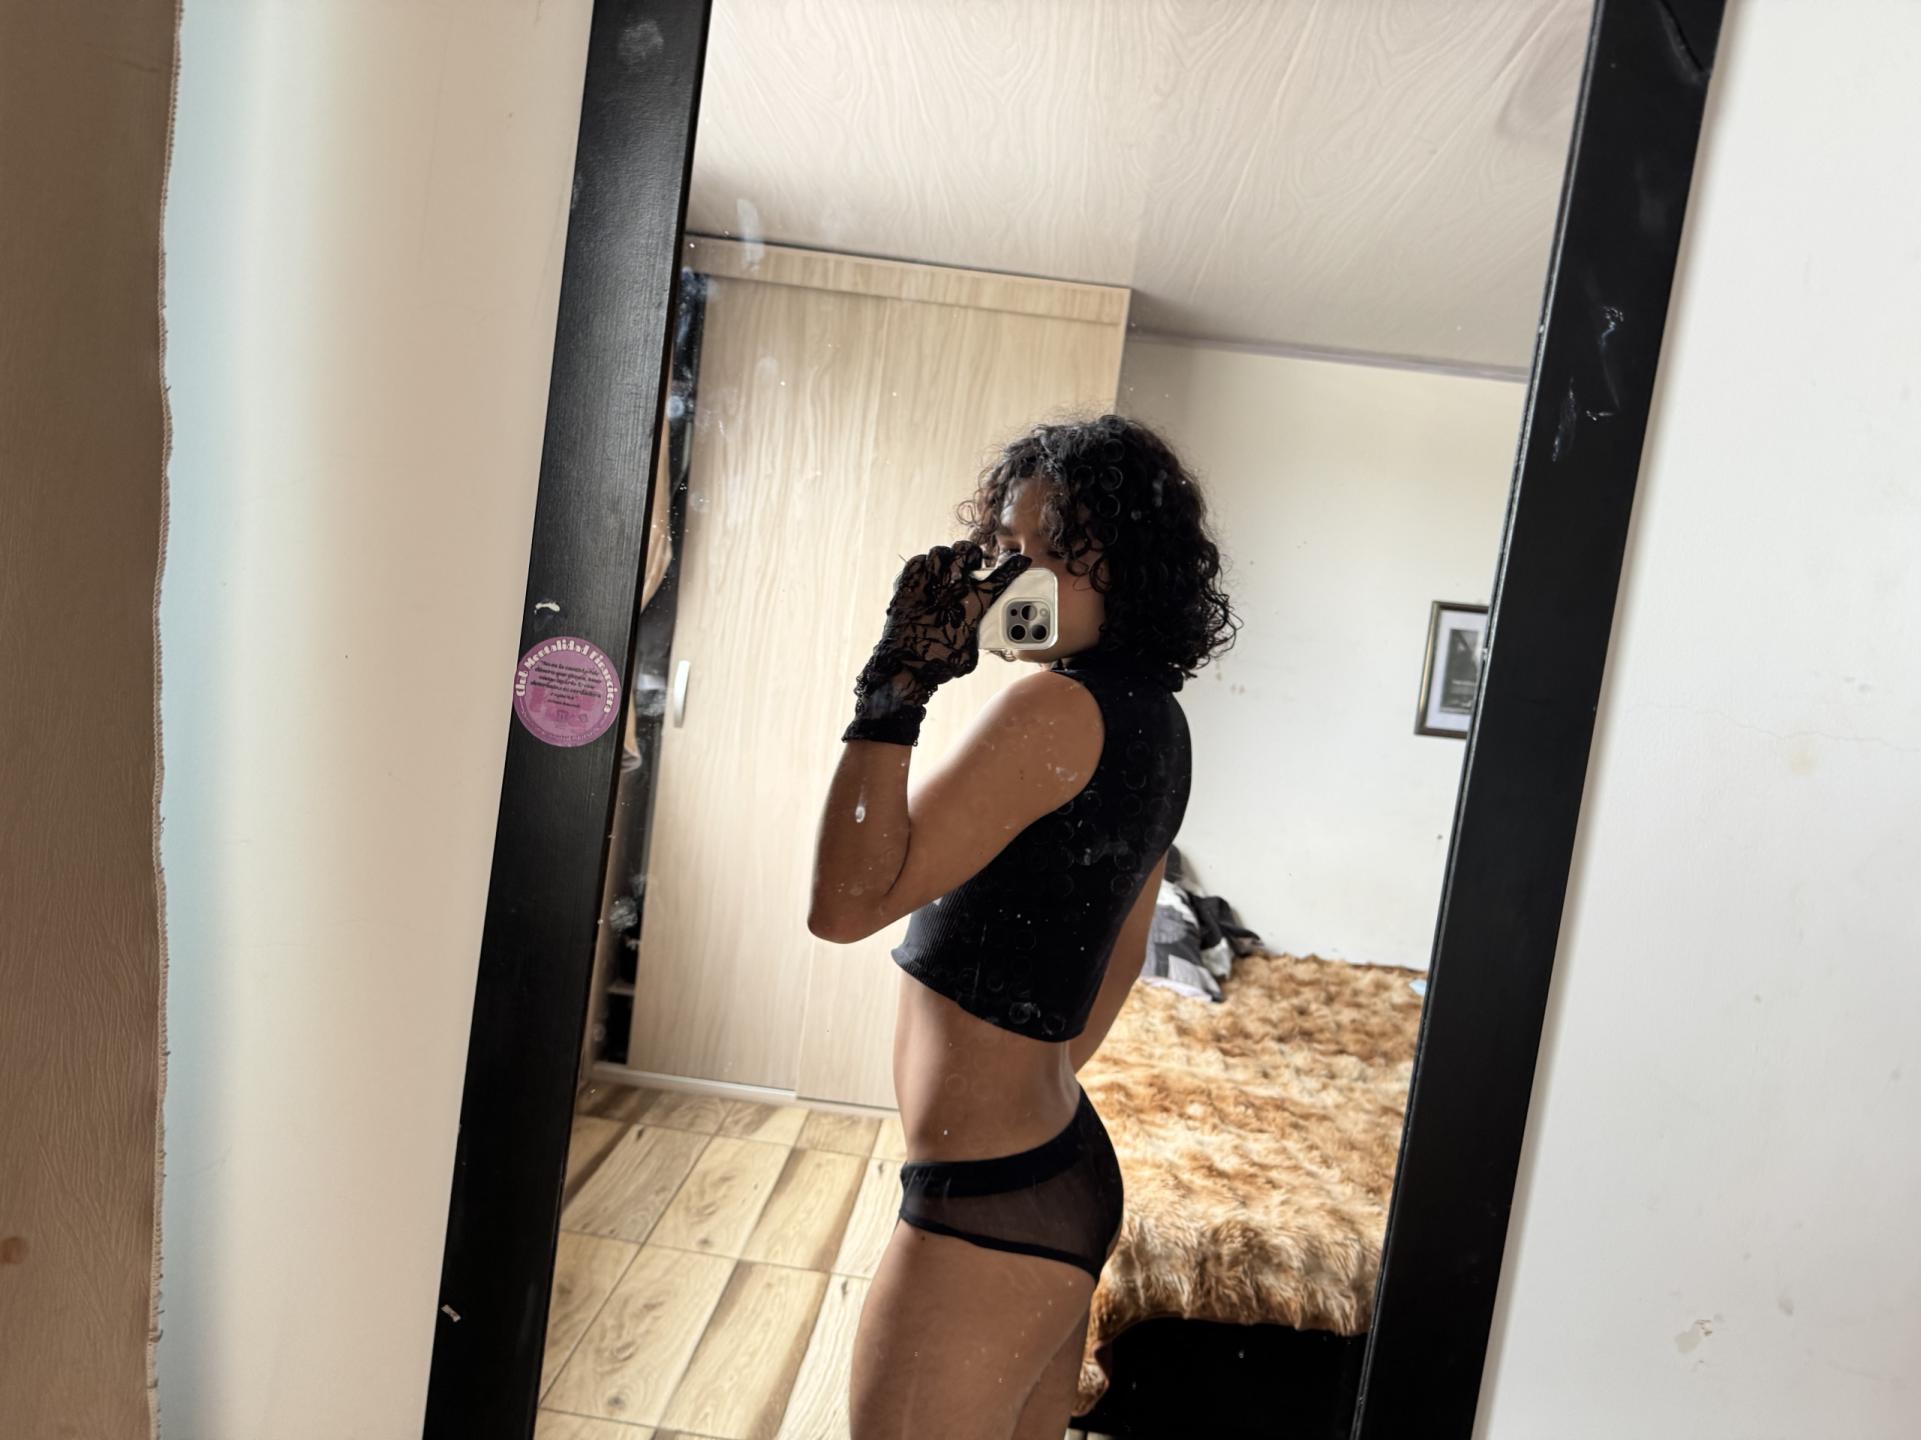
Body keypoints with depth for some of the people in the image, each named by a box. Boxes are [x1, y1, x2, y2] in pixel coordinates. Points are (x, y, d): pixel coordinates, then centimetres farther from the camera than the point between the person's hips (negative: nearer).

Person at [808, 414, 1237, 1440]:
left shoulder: (1059, 707, -21)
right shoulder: (1153, 719, 8)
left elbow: (847, 902, -26)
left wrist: (897, 682, -26)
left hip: (988, 1213, -10)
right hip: (1071, 1172, 10)